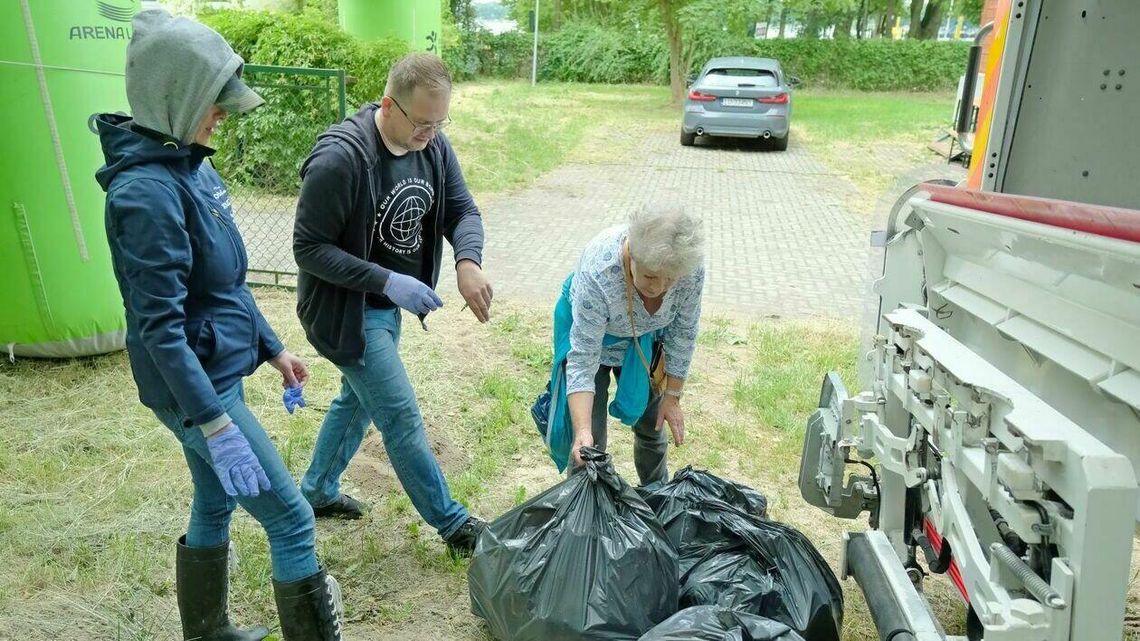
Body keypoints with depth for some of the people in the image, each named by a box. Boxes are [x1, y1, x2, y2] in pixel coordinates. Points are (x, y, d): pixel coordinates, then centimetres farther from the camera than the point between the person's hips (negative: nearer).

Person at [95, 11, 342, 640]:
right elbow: (159, 327, -25)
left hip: (219, 369, 9)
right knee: (291, 520, -1)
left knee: (214, 507, 22)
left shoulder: (191, 164, 4)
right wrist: (216, 427, -26)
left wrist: (271, 347, 16)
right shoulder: (147, 190, -22)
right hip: (193, 387, -9)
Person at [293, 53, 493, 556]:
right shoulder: (339, 157, -28)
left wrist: (468, 261, -26)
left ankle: (317, 491, 46)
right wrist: (387, 281, -31)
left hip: (389, 304, 8)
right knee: (402, 418, -2)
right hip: (346, 309, -8)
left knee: (358, 399, 23)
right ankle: (453, 524, 15)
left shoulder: (433, 146, -6)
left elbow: (462, 210, -4)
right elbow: (309, 248, -22)